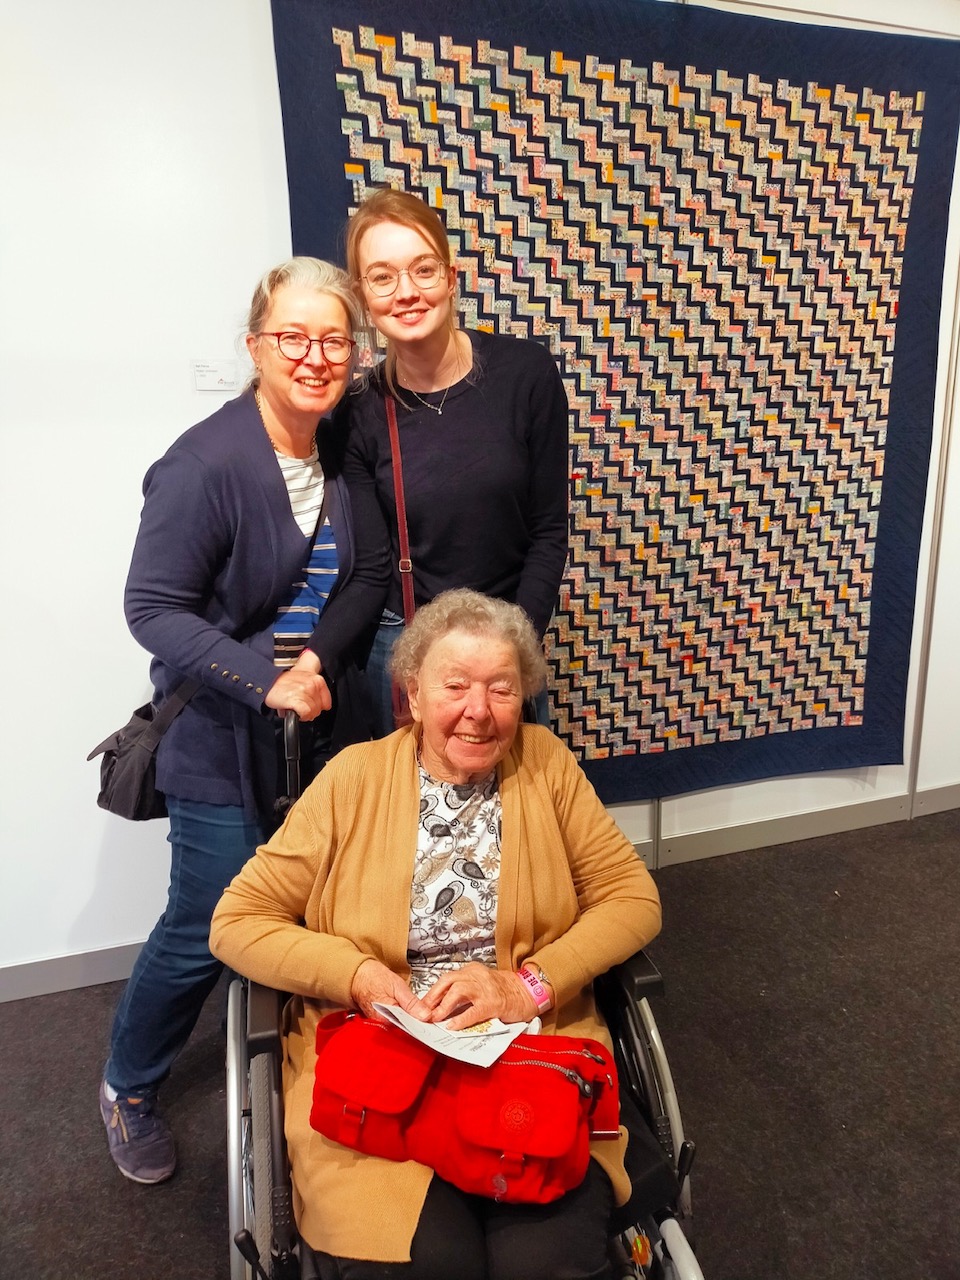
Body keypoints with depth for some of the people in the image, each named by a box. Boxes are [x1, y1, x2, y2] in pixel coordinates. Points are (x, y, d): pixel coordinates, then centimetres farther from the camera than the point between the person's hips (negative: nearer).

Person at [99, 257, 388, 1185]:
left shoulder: (346, 453, 2)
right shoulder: (205, 465, -18)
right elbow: (153, 608, -17)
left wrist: (319, 661, -7)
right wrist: (266, 682, -24)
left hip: (321, 727, 6)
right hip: (222, 744, -5)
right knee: (205, 931, 8)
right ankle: (129, 1088, 39)